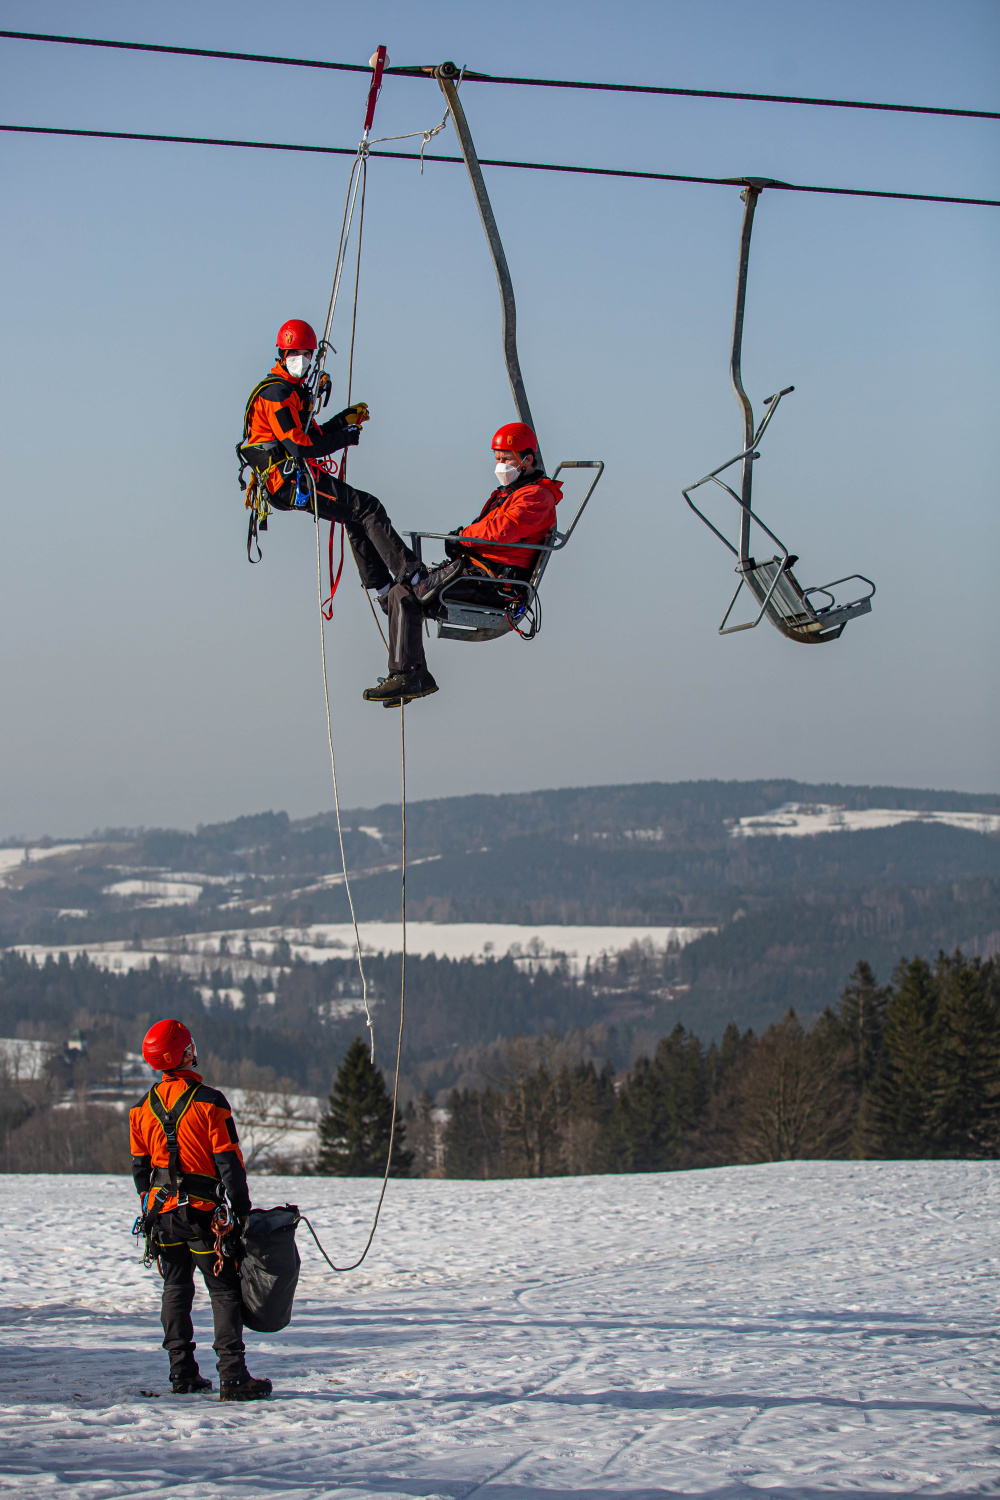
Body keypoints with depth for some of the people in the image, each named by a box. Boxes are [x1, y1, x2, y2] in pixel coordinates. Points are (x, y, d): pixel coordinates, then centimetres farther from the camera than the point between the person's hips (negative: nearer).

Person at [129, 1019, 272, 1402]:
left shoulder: (142, 1109, 5)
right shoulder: (209, 1102, -12)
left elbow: (140, 1166, 12)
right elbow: (229, 1161, -12)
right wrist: (241, 1209, -5)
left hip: (162, 1211, 5)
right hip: (203, 1212, -5)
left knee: (176, 1288, 15)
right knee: (224, 1291, -2)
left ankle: (182, 1373, 13)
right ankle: (233, 1376, -10)